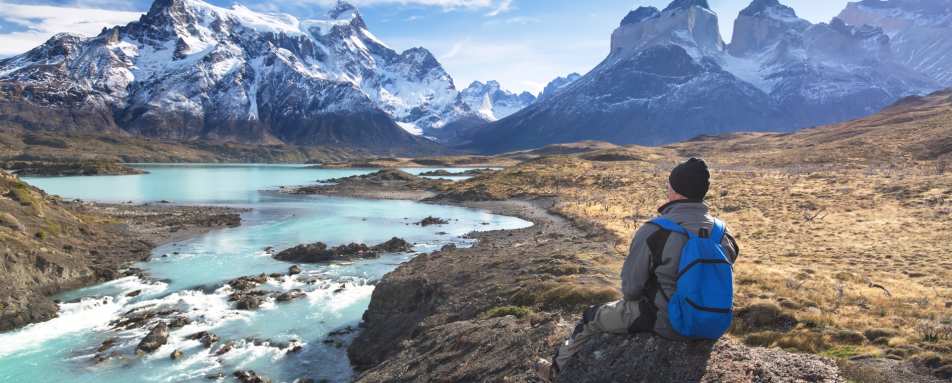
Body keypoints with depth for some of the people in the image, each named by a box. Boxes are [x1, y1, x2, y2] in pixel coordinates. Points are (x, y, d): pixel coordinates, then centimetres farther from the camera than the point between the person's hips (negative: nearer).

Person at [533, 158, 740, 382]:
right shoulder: (721, 231, -6)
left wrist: (631, 296, 8)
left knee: (592, 318, 17)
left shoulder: (653, 231, -23)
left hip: (667, 323, -6)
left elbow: (630, 288, -16)